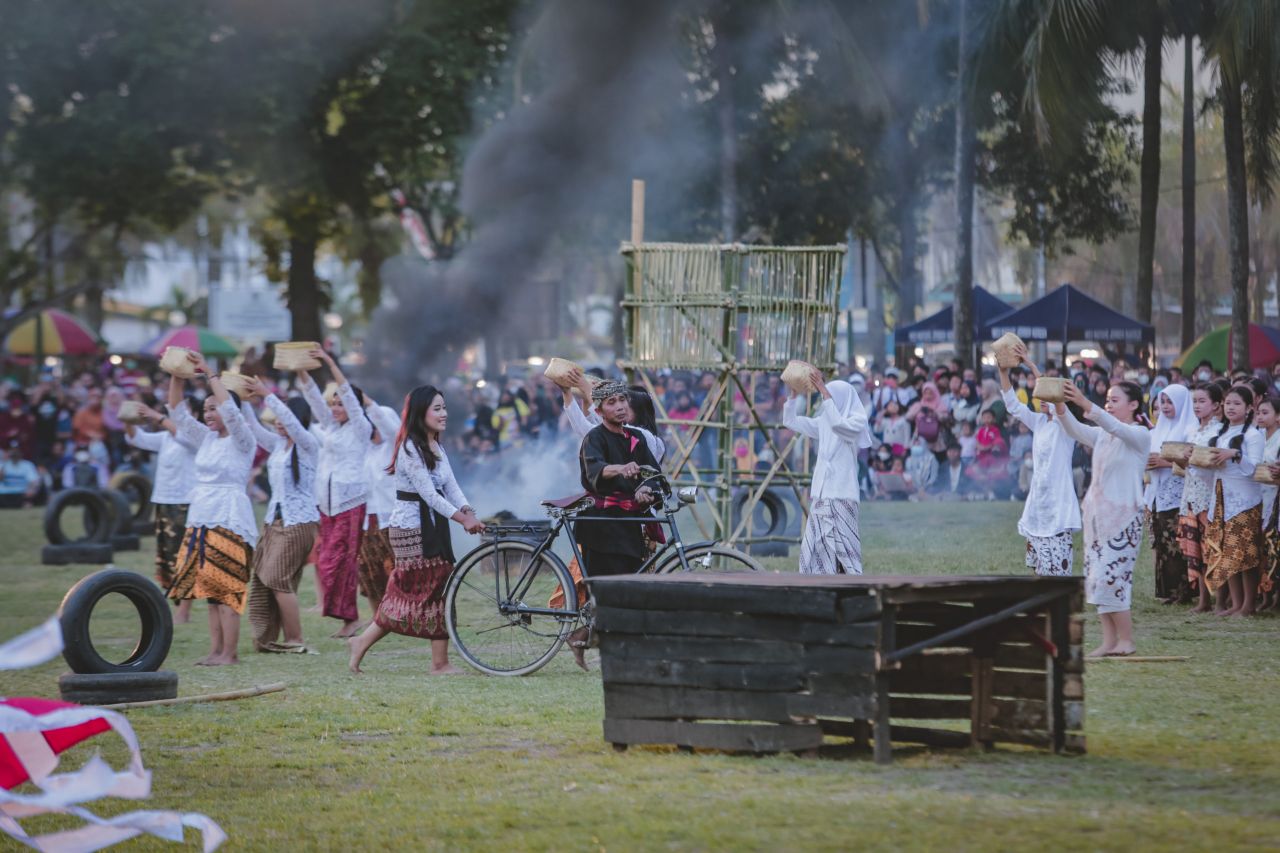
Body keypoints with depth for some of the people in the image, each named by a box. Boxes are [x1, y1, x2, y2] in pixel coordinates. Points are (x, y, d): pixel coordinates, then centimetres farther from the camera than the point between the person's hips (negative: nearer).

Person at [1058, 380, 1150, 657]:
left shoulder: (1139, 434, -5)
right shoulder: (1102, 434, 14)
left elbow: (1116, 428, -25)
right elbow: (1076, 430, -2)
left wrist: (1086, 405, -39)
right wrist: (1061, 408, -22)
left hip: (1123, 514, -7)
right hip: (1096, 510, 7)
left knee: (1110, 577, -13)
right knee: (1096, 578, 4)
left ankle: (1126, 641, -5)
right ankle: (1109, 641, 8)